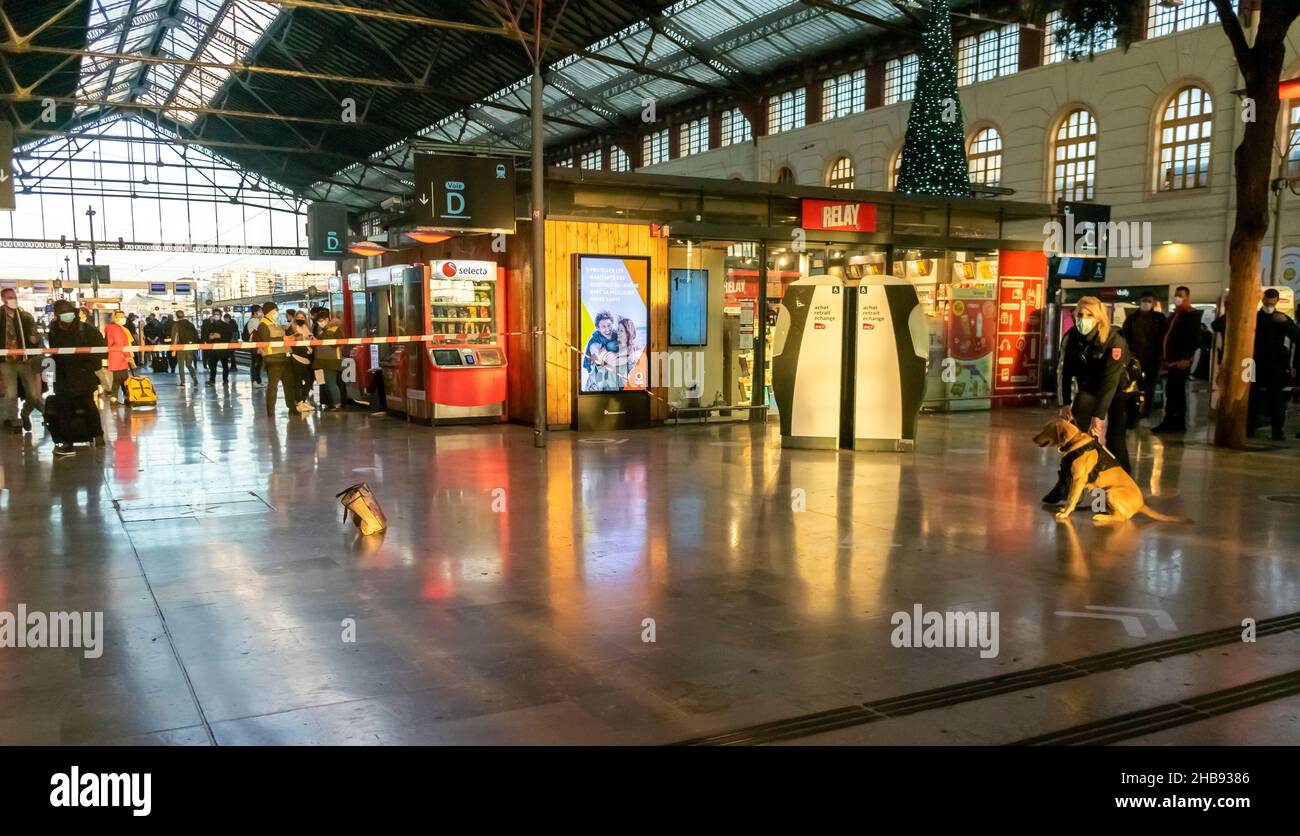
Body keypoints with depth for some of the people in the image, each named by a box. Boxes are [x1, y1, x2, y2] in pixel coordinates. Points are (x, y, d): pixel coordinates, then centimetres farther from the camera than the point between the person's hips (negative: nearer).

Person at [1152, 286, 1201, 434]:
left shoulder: (1193, 315, -7)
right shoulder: (1175, 315, 20)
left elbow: (1194, 338, -15)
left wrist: (1186, 358, -21)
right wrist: (1166, 358, 18)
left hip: (1182, 360, -9)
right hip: (1173, 360, 9)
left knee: (1173, 390, -11)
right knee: (1176, 391, 10)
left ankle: (1169, 423, -9)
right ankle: (1178, 423, 13)